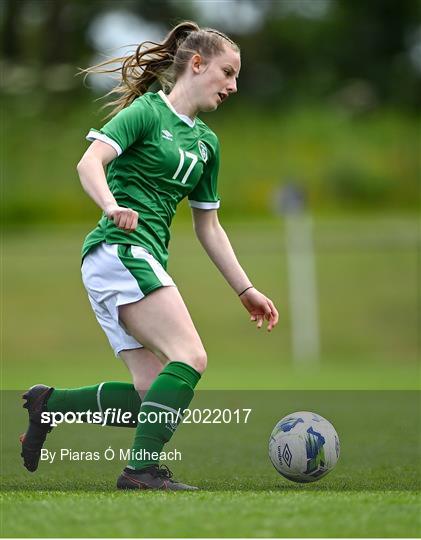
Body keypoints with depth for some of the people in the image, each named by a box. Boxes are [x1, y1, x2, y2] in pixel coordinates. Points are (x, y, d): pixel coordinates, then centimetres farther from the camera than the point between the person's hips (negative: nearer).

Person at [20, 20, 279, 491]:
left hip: (146, 261, 9)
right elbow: (90, 162, -17)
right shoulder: (146, 111, -3)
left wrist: (246, 290, 21)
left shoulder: (205, 142, 20)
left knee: (154, 396, 0)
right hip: (119, 249, -9)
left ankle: (49, 403, 9)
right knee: (190, 356, -21)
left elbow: (208, 226, 25)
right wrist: (112, 208, -36)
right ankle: (142, 468, -24)